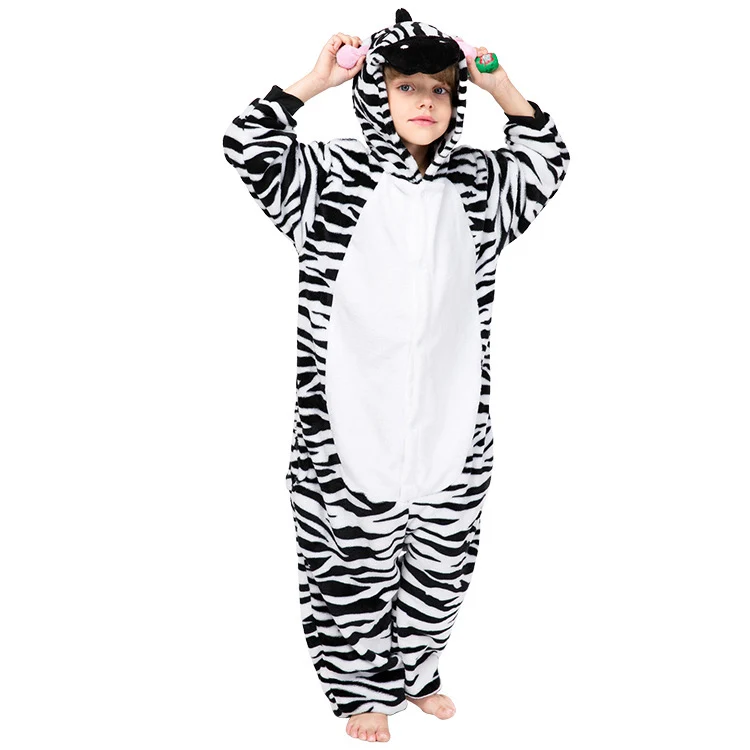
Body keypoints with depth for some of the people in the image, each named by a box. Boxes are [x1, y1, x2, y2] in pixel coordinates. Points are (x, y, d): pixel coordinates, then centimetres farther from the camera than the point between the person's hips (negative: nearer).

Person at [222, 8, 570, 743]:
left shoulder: (474, 181, 6)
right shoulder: (332, 174, -5)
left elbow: (547, 161, 17)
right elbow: (248, 148, -13)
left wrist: (500, 87, 4)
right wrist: (313, 80, -15)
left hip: (452, 424, 4)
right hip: (351, 426, -4)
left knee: (441, 562, 16)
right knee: (355, 565, 9)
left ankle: (416, 670, 38)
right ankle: (363, 688, 29)